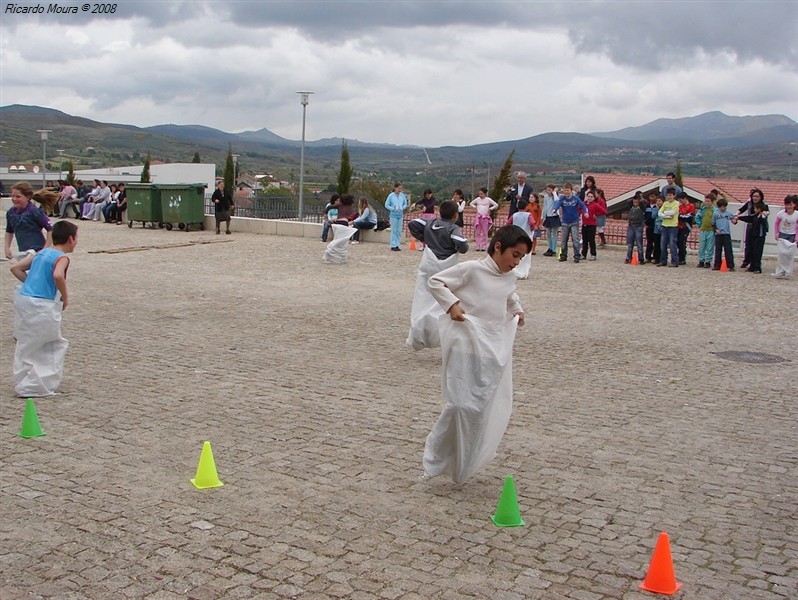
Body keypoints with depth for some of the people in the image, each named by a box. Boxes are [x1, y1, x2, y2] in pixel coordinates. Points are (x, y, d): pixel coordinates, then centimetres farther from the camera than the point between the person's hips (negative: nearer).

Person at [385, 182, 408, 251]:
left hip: (400, 215, 4)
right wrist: (393, 209, -13)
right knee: (394, 231, -1)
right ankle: (393, 245, 3)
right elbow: (386, 205, -2)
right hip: (393, 215, -4)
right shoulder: (391, 196, -6)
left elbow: (405, 204, 12)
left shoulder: (402, 195, 3)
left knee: (399, 231, 7)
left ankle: (397, 245, 14)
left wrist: (403, 208, -8)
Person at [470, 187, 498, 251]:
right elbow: (471, 203, 19)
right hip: (478, 217, 2)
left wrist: (490, 209, -4)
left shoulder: (488, 199, -3)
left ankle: (483, 246, 6)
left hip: (485, 217, -2)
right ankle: (477, 246, 6)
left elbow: (496, 205, -1)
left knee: (484, 232, 2)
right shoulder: (477, 199, 4)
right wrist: (475, 207, 5)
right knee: (477, 232, 2)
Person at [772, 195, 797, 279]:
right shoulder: (781, 213, -9)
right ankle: (780, 272, 5)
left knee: (790, 255, 1)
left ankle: (787, 273, 10)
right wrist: (776, 234, -3)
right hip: (782, 235, 0)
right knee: (781, 254, -4)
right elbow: (776, 224, 3)